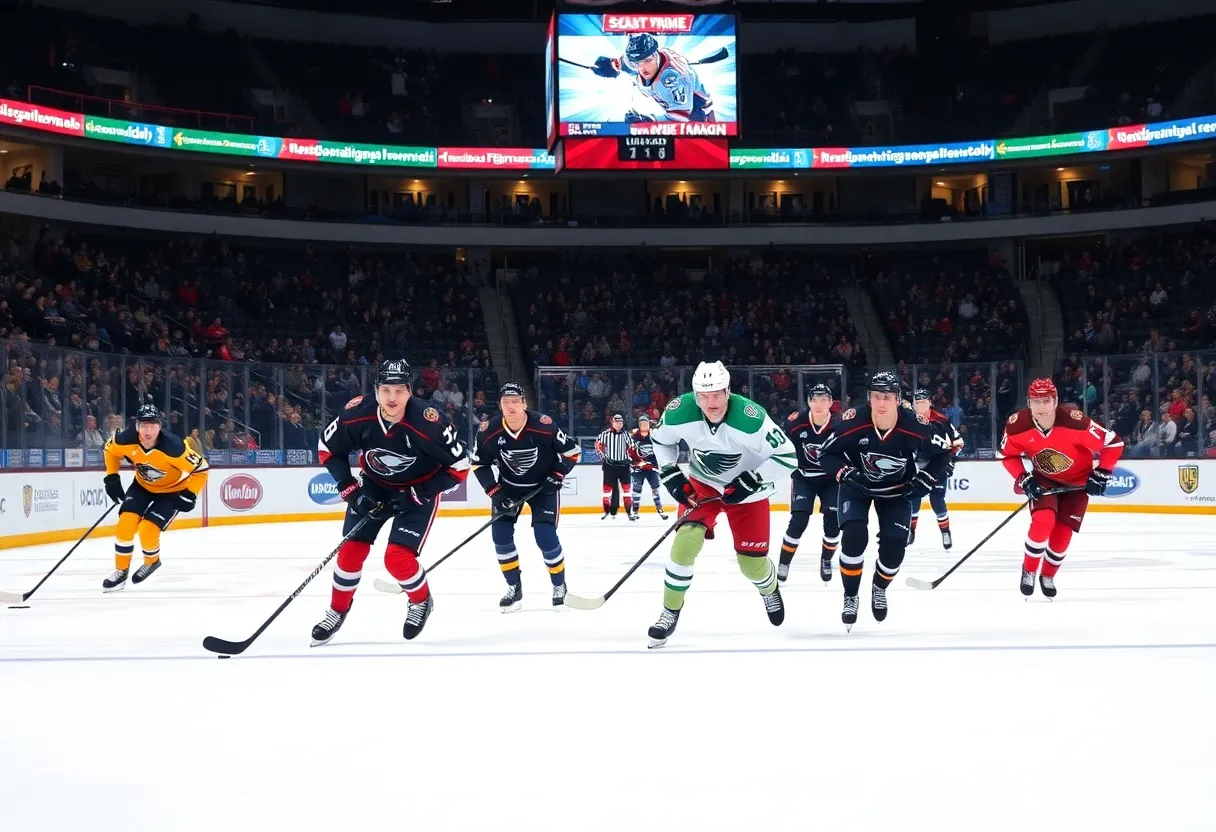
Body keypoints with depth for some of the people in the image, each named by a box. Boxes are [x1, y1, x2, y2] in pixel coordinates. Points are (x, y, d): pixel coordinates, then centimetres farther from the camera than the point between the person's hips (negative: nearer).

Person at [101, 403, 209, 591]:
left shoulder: (173, 447, -37)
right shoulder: (126, 440, -25)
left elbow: (200, 468, -26)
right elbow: (110, 450, 1)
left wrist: (190, 495, -29)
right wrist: (112, 477, -4)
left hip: (172, 490, -4)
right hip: (143, 485, 4)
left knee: (147, 529, -16)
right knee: (126, 523, -11)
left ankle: (152, 562, 17)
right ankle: (121, 571, 8)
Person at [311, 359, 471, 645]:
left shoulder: (429, 423, -33)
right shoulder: (356, 414, -25)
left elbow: (459, 467, -21)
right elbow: (328, 448, -5)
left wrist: (418, 493, -23)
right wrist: (348, 486, -14)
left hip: (418, 489, -3)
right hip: (374, 485, 4)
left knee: (397, 558, -15)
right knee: (351, 551, 0)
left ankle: (421, 601, 16)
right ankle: (337, 611, 23)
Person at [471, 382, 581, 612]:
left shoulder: (544, 427, -29)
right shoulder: (488, 433, -21)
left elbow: (572, 451, -13)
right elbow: (479, 464, -5)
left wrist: (556, 477, -20)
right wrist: (495, 493, -13)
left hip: (543, 485, -3)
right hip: (509, 486, 3)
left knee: (545, 536, -13)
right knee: (500, 533, -8)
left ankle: (560, 586, 10)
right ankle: (514, 588, 8)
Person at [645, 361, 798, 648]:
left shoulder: (750, 417, -34)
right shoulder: (680, 412, -24)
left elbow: (787, 457, -26)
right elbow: (661, 439, 0)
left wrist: (750, 482, -28)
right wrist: (671, 475, -9)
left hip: (746, 488, -2)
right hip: (702, 483, 2)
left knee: (752, 562, 2)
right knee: (686, 540, -19)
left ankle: (769, 589, 41)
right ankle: (670, 614, -2)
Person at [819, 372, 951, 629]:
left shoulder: (914, 427, -27)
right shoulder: (852, 422, -30)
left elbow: (942, 453, -8)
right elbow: (826, 454, -17)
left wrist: (924, 480, -17)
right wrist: (845, 473, -32)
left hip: (896, 491, 1)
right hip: (856, 486, -1)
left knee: (894, 549, -7)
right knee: (854, 537, -23)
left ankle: (879, 588, 28)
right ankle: (850, 597, 0)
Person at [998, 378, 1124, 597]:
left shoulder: (1075, 422, -34)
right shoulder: (1017, 425, -25)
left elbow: (1113, 443, -23)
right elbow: (1006, 454, -5)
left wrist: (1101, 475, -20)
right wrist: (1023, 479, -15)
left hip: (1077, 481, -1)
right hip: (1044, 480, 1)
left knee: (1062, 533, -2)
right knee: (1043, 521, -23)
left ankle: (1047, 576, 25)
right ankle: (1028, 571, -1)